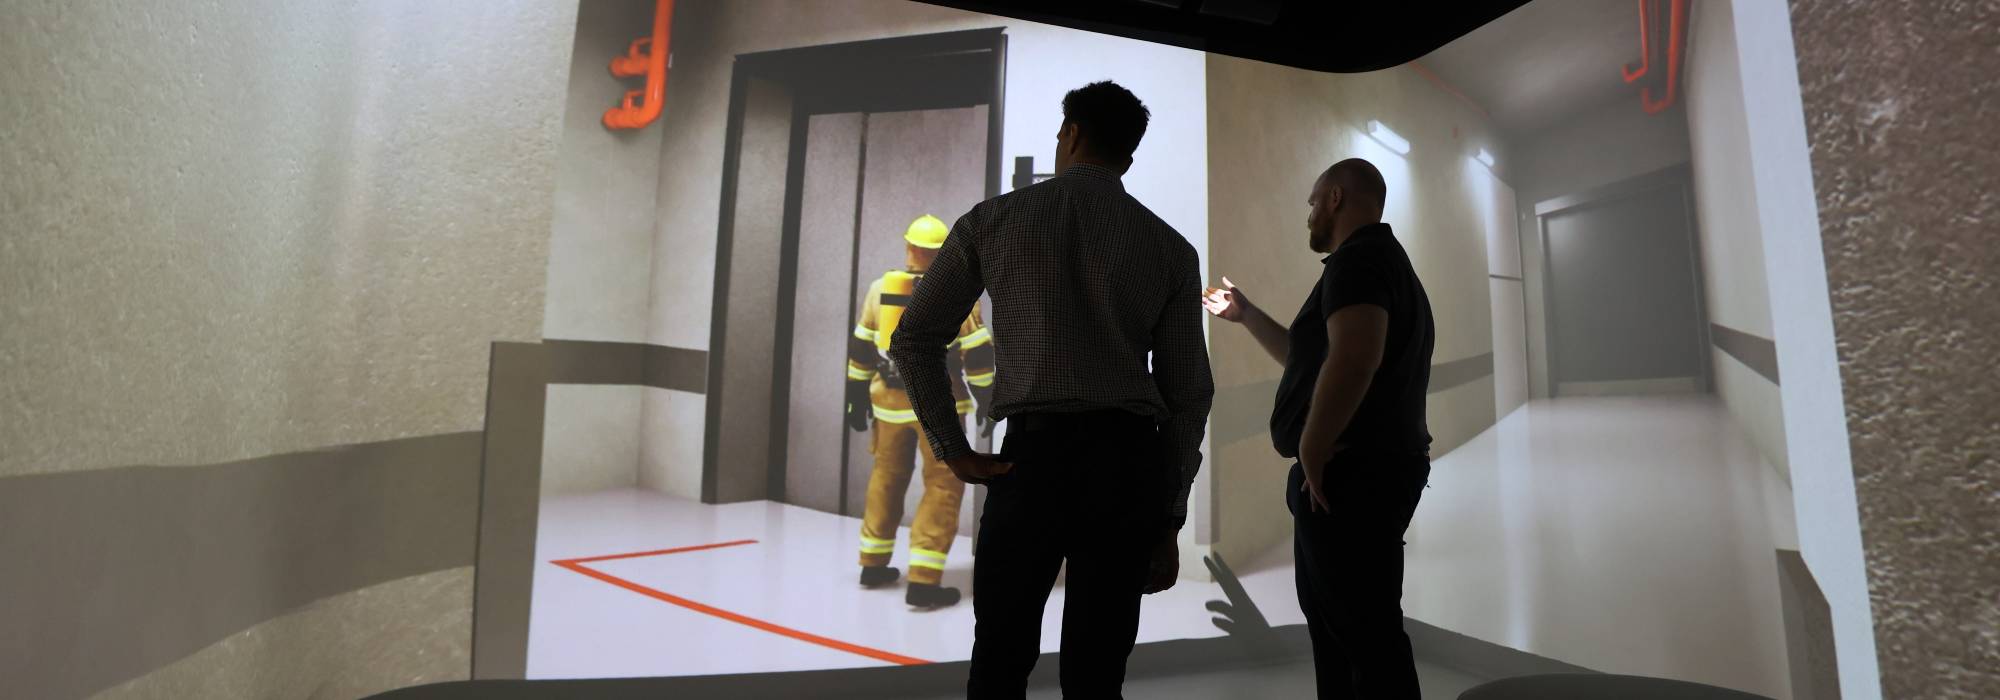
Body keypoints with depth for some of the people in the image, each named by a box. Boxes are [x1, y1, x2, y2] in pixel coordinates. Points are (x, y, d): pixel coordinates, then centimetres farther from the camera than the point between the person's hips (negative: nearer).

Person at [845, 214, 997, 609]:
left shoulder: (880, 288, 6)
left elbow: (861, 349, 9)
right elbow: (978, 354, -7)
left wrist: (858, 400, 17)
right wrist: (988, 404, 1)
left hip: (890, 399, 4)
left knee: (887, 478, 19)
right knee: (943, 486, 3)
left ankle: (874, 565, 30)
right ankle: (923, 583, 0)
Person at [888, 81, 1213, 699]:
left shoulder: (991, 220, 5)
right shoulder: (1170, 248, 8)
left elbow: (914, 340, 5)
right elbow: (1189, 392, 6)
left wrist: (954, 450, 6)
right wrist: (1170, 519, 11)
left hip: (1034, 456, -1)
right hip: (1130, 462, 2)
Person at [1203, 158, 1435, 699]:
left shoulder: (1359, 257, -13)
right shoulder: (1382, 260, 21)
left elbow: (1353, 358, -32)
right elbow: (1310, 359, 30)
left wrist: (1311, 449, -22)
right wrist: (1244, 314, 30)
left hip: (1351, 476, -11)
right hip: (1360, 473, 11)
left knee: (1366, 633, -4)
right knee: (1334, 621, 19)